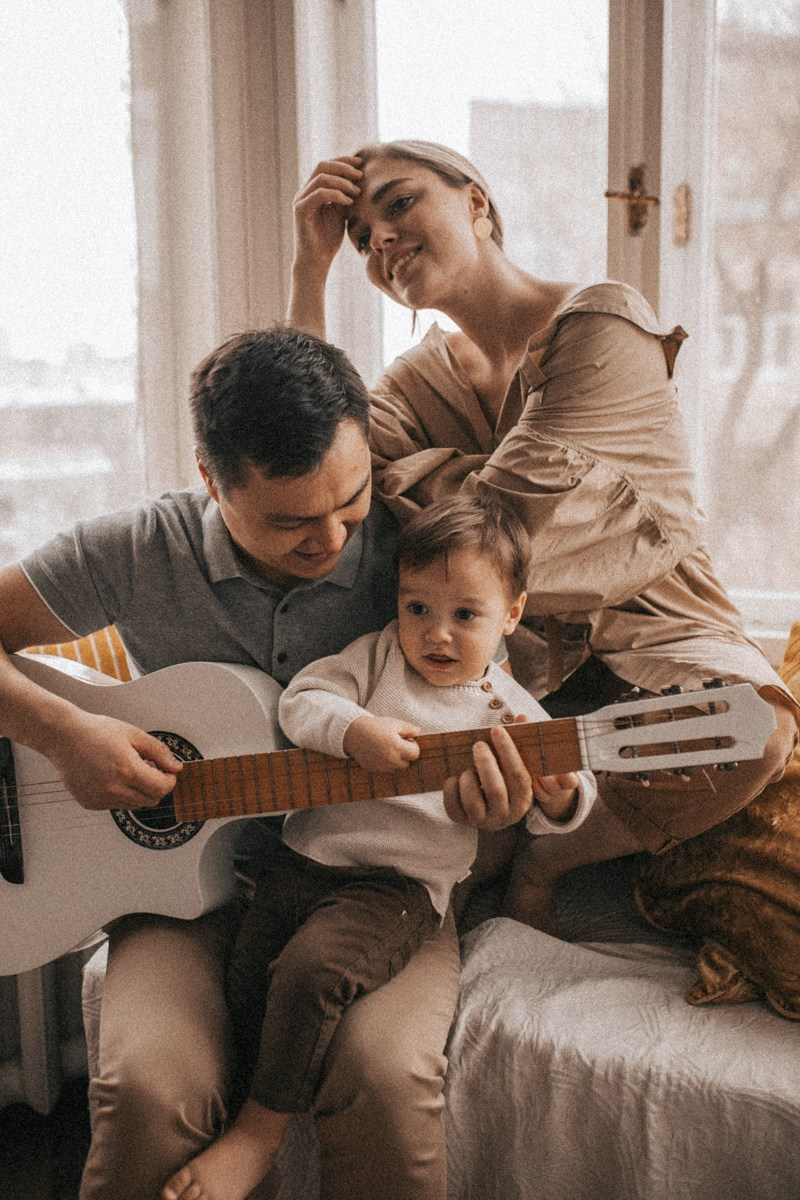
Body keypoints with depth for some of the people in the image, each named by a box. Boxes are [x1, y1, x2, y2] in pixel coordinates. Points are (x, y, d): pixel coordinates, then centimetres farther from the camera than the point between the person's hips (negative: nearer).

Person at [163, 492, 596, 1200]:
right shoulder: (377, 657, 8)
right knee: (247, 969, -7)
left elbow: (551, 811, 4)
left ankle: (261, 1130, -4)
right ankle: (275, 1095, 21)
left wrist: (557, 797, -20)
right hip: (312, 853, 4)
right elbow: (300, 701, -2)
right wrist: (355, 730, -22)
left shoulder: (508, 714, 3)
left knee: (312, 967, -24)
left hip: (404, 881, -3)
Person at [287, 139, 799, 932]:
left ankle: (540, 861, -10)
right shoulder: (423, 375, 8)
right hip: (520, 659, 4)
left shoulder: (603, 326, -13)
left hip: (651, 634, -3)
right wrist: (310, 268, -10)